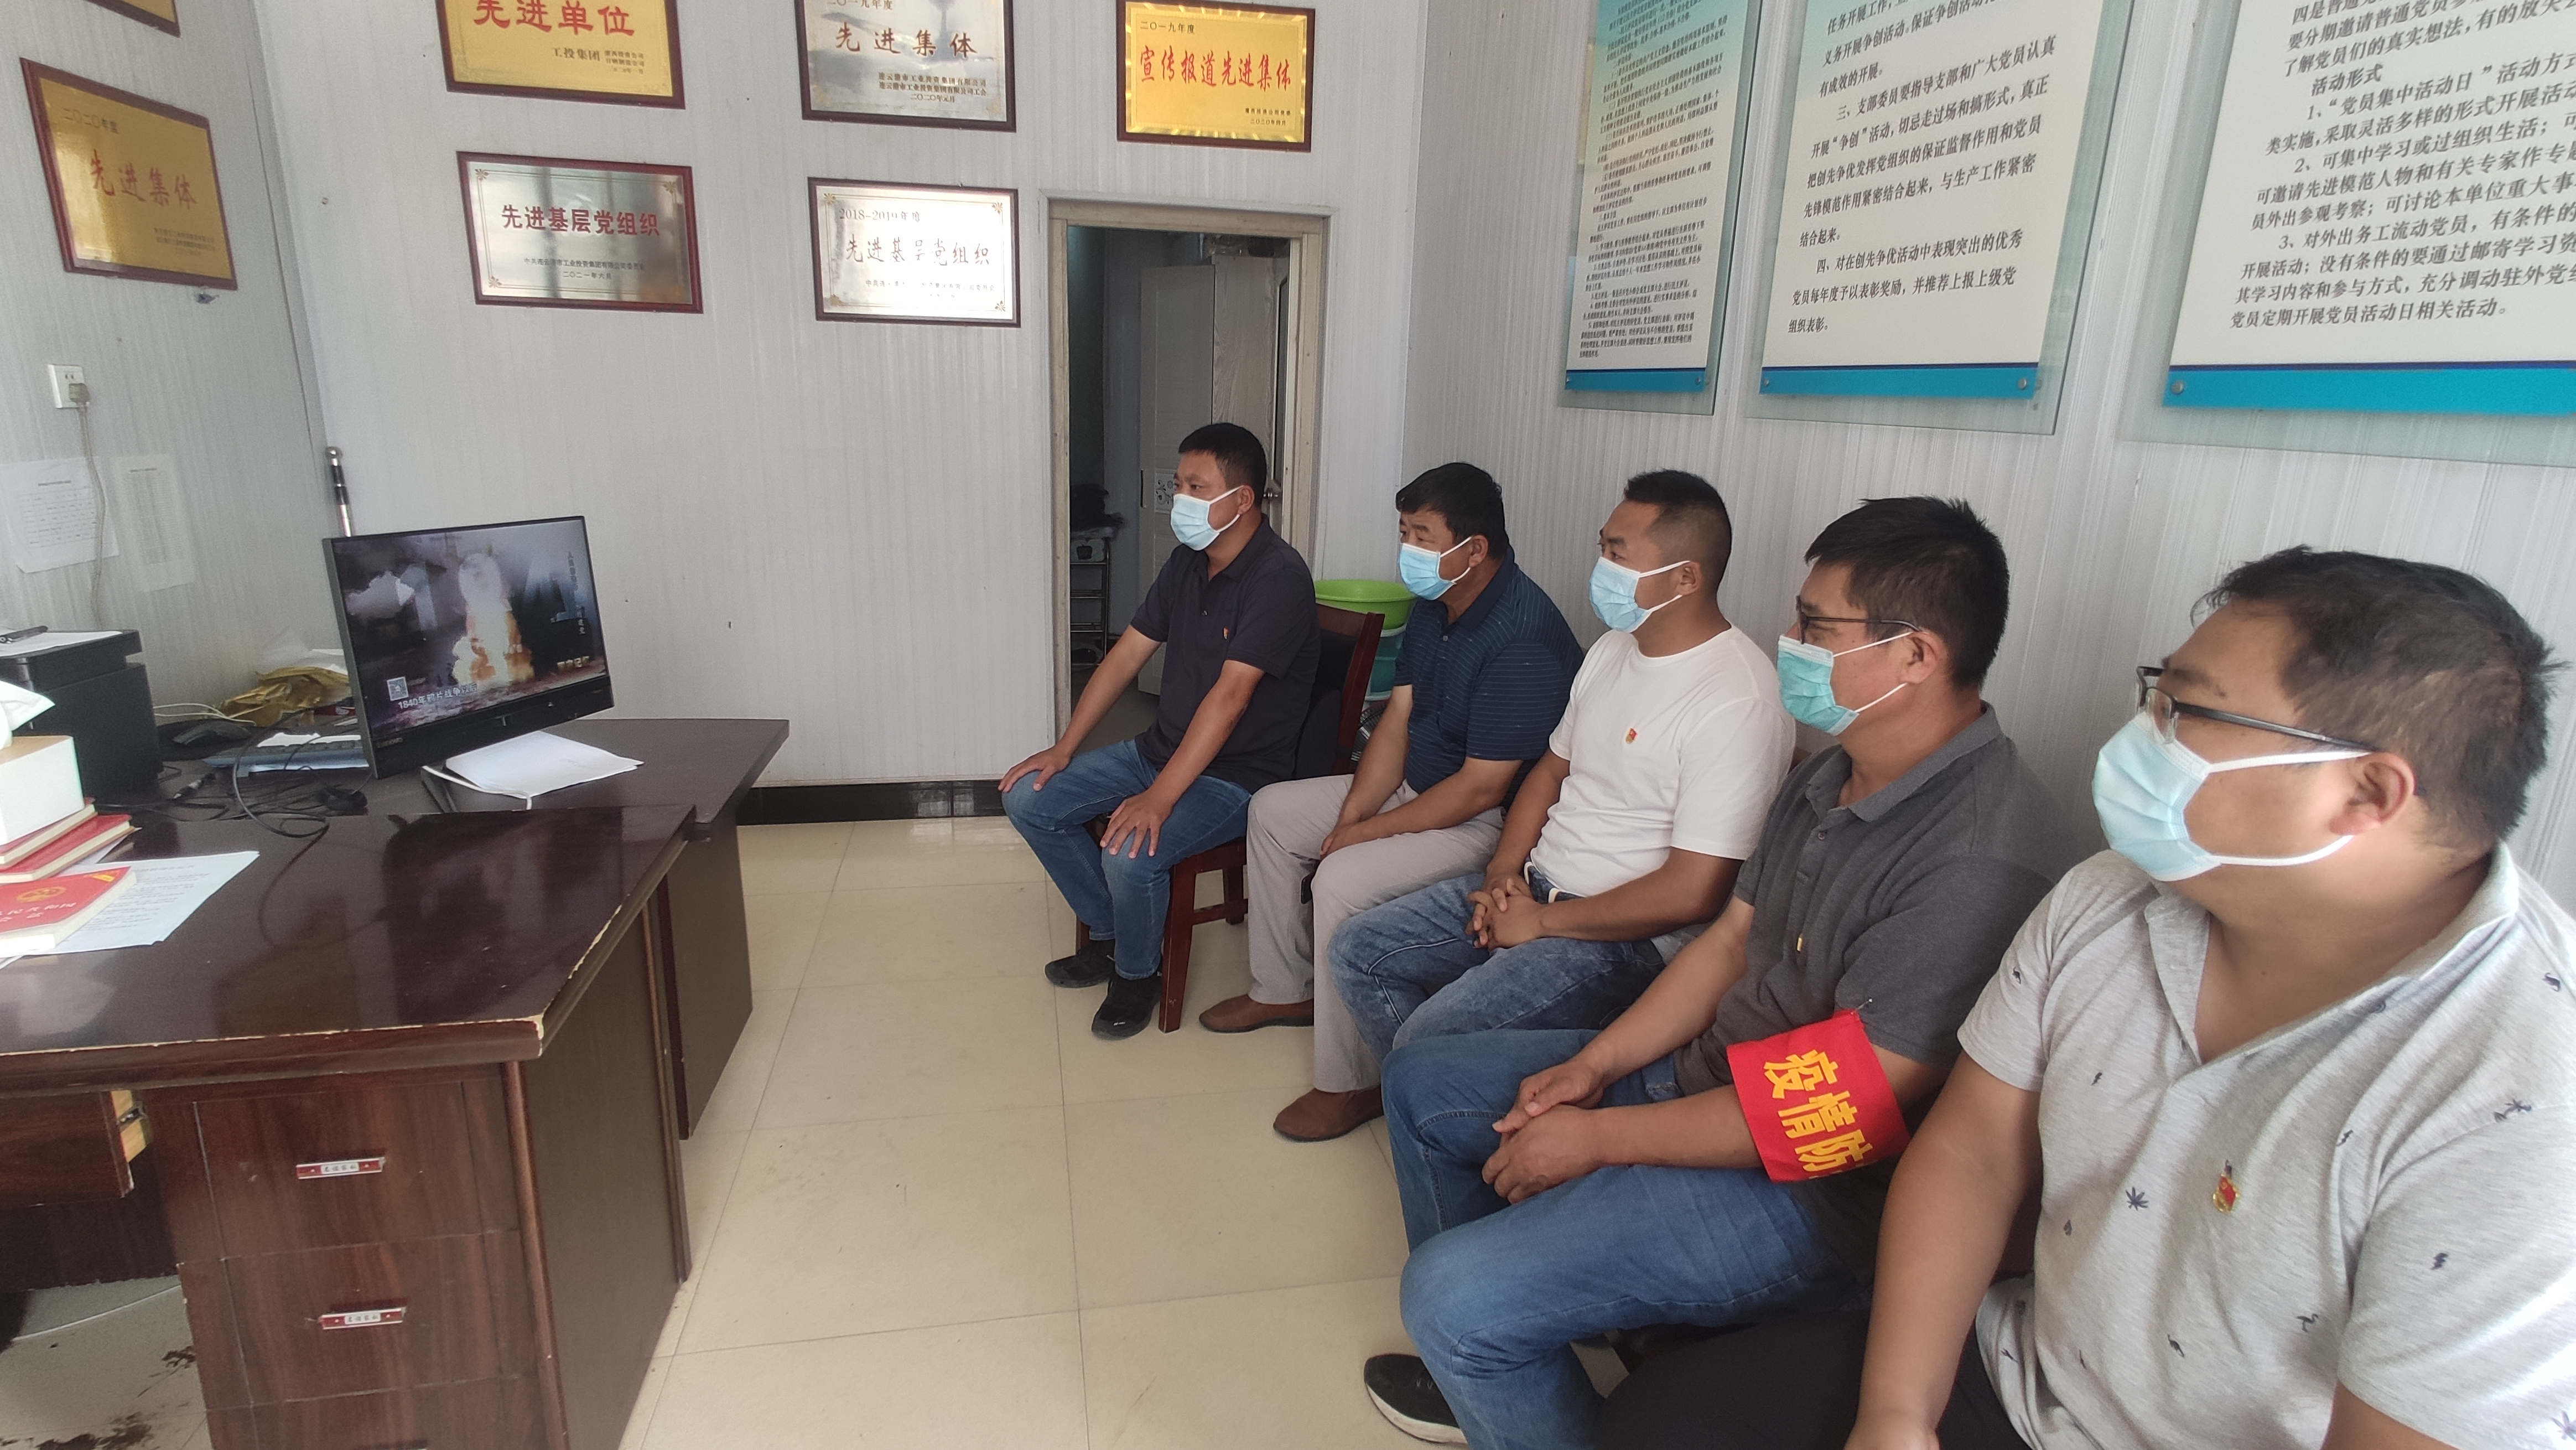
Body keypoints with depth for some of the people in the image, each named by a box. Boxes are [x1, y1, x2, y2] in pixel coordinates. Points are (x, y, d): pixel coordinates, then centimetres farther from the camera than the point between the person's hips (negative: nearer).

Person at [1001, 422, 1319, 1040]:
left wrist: (1159, 798, -32)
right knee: (1029, 798, 1)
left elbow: (1230, 695, -29)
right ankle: (1109, 936, 17)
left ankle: (1139, 973, 2)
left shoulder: (1278, 577, -22)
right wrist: (1064, 748, 4)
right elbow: (1127, 654, 9)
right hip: (1161, 748, 9)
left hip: (1235, 774, -8)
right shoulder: (1188, 562, 5)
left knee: (1129, 851, -31)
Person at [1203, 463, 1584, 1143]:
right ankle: (1286, 989, 24)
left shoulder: (1522, 640, -28)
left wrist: (1366, 833, -20)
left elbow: (1480, 788, -28)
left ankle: (1352, 1083, -10)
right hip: (1417, 785, 10)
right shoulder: (1437, 606, 1)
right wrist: (1350, 818, -9)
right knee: (1272, 811, 10)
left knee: (1343, 882, -29)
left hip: (1491, 823, -10)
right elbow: (1397, 721, 3)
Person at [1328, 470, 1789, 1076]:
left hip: (1626, 934, -9)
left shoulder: (1737, 702, -21)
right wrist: (1504, 876, 1)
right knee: (1358, 950, 3)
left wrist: (1544, 922, -15)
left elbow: (1692, 893, -24)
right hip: (1533, 885, 9)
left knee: (1433, 1037, -24)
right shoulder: (1613, 648, 8)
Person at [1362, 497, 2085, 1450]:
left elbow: (1840, 1112, -27)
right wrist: (1593, 1066, -2)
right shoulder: (1830, 778, 3)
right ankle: (1489, 1367, 30)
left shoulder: (1981, 861, -28)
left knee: (1452, 1294, -21)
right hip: (1698, 1076, 10)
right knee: (1420, 1080, 15)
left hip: (1813, 1196, -9)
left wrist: (1598, 1137, -18)